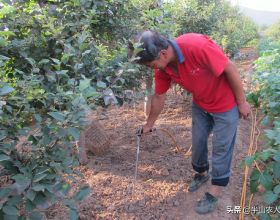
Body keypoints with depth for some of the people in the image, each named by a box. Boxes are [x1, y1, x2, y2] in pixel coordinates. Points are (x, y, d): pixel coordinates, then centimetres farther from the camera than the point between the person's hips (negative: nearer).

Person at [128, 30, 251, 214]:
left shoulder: (197, 46, -37)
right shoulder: (162, 68, -14)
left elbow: (230, 69, -26)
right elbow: (159, 96, 2)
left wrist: (242, 102, -16)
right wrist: (149, 124, 12)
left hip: (225, 104, -6)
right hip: (200, 105, 6)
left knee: (221, 147, 6)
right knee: (198, 141, 16)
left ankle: (215, 192, 23)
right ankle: (202, 173, 43)